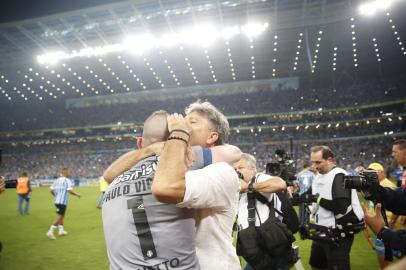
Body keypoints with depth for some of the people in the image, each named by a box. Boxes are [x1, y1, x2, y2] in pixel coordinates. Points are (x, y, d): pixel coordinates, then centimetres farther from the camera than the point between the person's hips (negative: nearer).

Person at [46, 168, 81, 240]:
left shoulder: (57, 180, 10)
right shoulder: (67, 181, -10)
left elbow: (51, 190, 10)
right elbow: (70, 191, -18)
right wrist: (77, 194, -2)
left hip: (56, 201, 8)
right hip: (63, 201, -7)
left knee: (62, 215, 19)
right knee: (59, 216, -3)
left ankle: (61, 230, 24)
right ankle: (50, 231, -8)